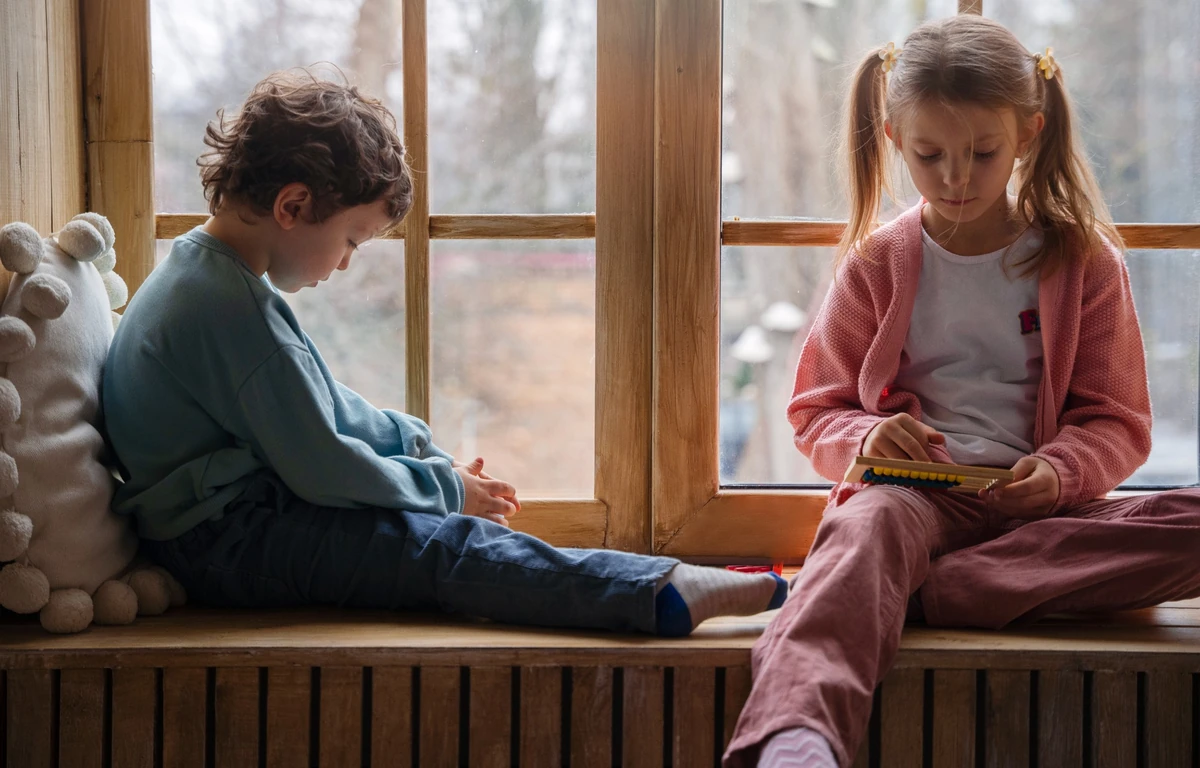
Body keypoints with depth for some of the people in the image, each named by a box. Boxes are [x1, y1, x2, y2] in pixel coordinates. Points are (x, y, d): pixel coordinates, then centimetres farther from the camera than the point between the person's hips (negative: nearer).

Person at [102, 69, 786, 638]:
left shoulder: (209, 275, 15)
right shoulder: (229, 306, -21)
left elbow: (321, 403, 24)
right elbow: (320, 465, -22)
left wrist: (426, 449, 13)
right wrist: (446, 487, -8)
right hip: (223, 542, -12)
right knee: (443, 546, -23)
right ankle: (666, 596, -32)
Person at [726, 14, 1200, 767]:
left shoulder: (1082, 260, 10)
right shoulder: (876, 264, 12)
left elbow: (1117, 421, 10)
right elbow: (818, 410, 16)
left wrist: (1058, 472, -13)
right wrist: (864, 438, -9)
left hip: (1035, 505, 1)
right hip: (911, 489, -1)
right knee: (869, 522, -38)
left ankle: (913, 594, -36)